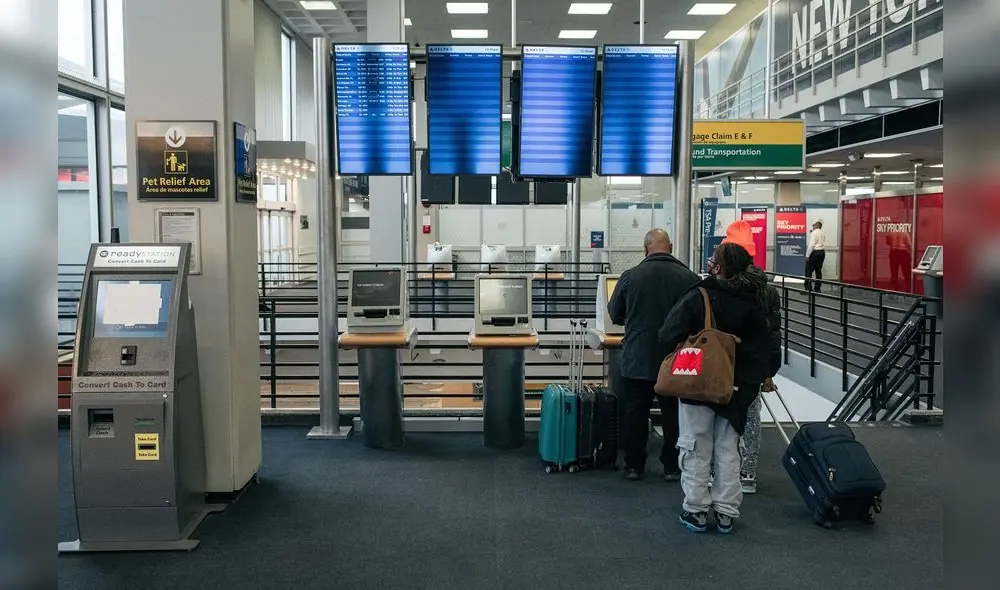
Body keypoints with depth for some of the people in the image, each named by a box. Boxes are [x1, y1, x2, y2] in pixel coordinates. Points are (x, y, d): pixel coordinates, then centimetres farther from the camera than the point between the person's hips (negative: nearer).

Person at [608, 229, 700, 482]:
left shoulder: (630, 276, -9)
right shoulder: (689, 278, -10)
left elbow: (614, 314, 3)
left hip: (637, 359, 0)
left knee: (635, 413, 10)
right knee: (673, 413, 11)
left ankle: (634, 465, 17)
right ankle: (672, 466, 18)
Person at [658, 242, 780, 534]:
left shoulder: (698, 298, -16)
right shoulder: (753, 304, -1)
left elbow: (668, 336, -18)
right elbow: (768, 348, 4)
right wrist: (759, 375, 14)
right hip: (737, 388, 4)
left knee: (697, 450, 7)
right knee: (728, 450, 15)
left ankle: (696, 511, 13)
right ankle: (726, 512, 19)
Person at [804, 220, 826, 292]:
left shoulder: (814, 233, -10)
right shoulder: (823, 234, 15)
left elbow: (811, 245, -15)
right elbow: (824, 245, 15)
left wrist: (807, 256, -14)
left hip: (815, 252, -8)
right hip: (822, 252, 8)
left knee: (808, 271, -7)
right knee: (818, 271, 10)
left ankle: (808, 288, -12)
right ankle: (817, 288, 11)